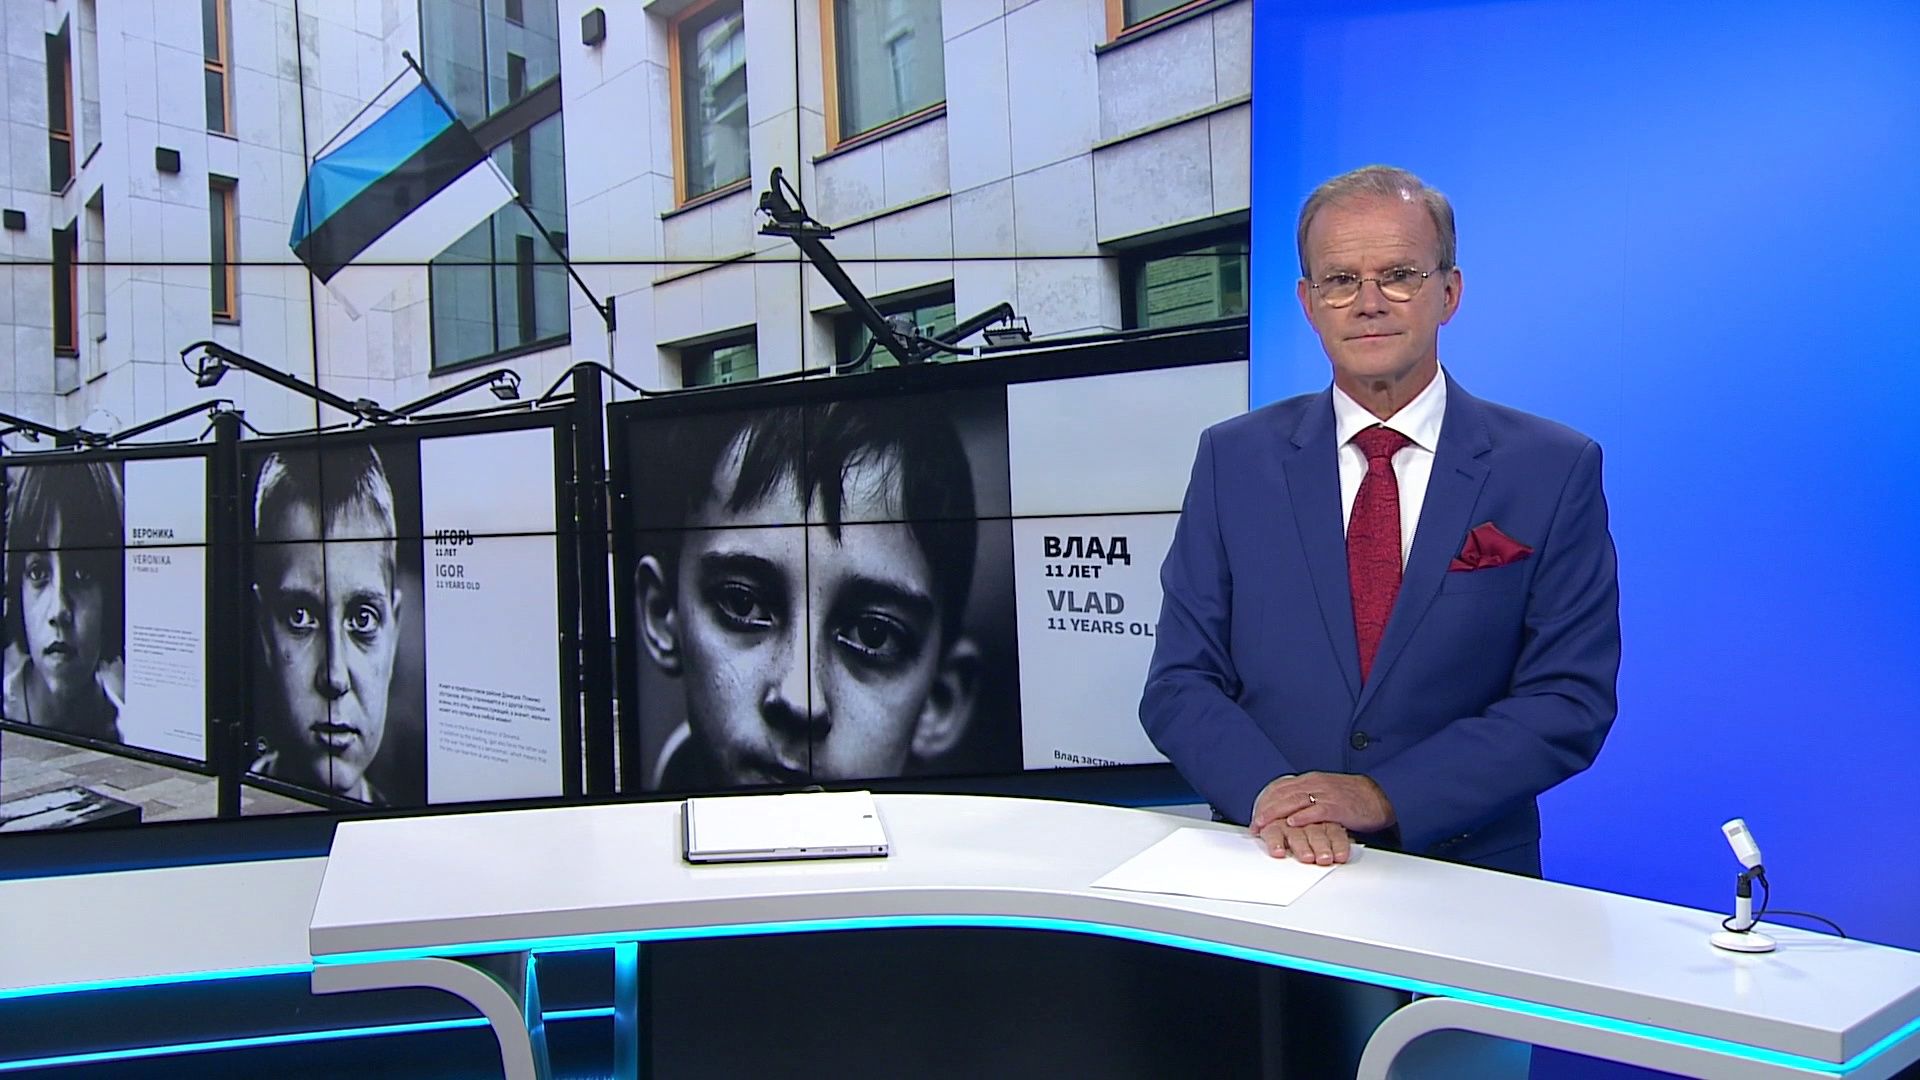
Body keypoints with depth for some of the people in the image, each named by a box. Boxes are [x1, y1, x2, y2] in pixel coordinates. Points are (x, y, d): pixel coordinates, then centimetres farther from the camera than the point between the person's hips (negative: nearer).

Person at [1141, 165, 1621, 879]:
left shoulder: (1555, 470, 2)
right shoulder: (1234, 460, 6)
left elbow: (1571, 701, -2)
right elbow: (1180, 684, 4)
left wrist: (1385, 795, -13)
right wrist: (1268, 792, -14)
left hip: (1465, 876, -1)